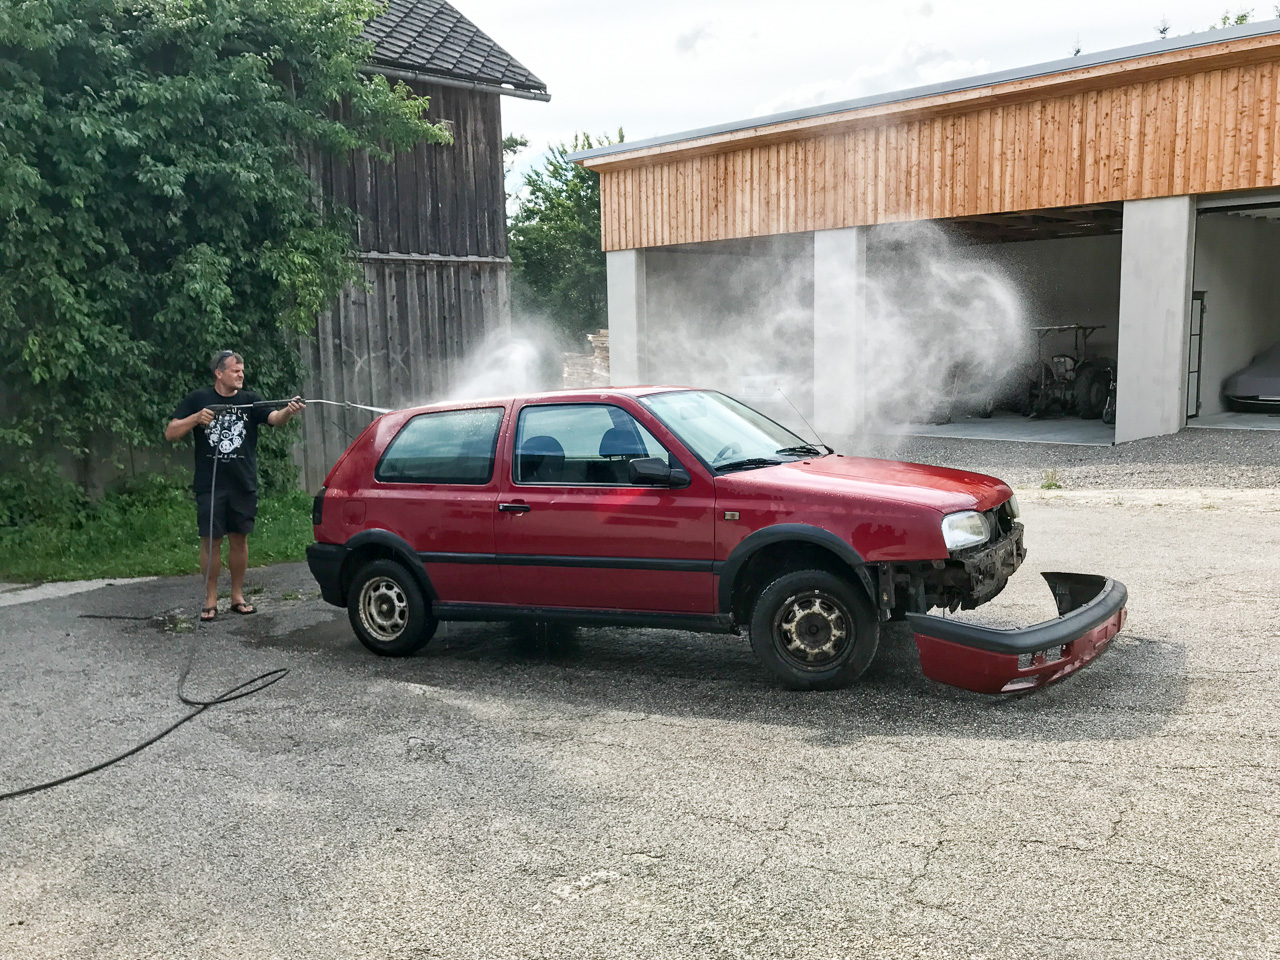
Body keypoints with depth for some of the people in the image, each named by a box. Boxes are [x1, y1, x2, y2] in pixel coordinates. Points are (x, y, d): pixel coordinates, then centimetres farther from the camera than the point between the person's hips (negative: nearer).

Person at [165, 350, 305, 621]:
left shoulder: (249, 400, 3)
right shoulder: (198, 400, 1)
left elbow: (274, 418, -15)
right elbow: (170, 434, -1)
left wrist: (288, 412, -38)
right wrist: (195, 418, -18)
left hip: (243, 485, 2)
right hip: (209, 485, -1)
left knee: (239, 538, 8)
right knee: (211, 540, 1)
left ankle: (237, 596, 20)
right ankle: (211, 600, 11)